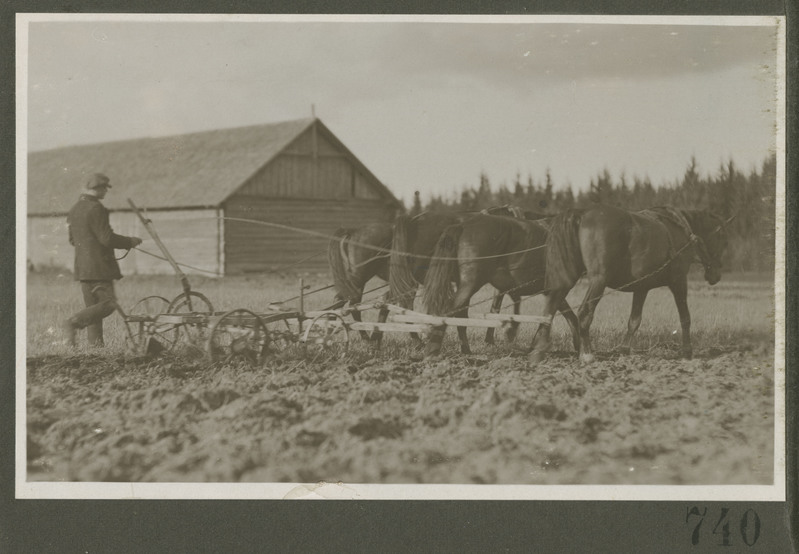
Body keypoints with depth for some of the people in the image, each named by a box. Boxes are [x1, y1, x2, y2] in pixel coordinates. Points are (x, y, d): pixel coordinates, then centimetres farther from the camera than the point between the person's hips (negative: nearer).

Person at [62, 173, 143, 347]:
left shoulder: (75, 209, 14)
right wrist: (130, 241, -5)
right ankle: (74, 323, -19)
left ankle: (95, 343, 9)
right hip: (99, 266, -9)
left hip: (82, 266, 9)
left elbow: (73, 239, 21)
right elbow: (107, 238, -18)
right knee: (108, 303, -8)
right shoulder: (95, 209, -15)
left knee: (93, 306, 11)